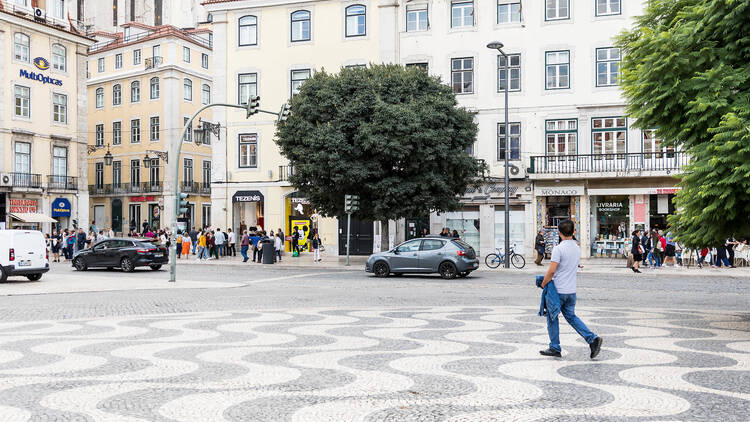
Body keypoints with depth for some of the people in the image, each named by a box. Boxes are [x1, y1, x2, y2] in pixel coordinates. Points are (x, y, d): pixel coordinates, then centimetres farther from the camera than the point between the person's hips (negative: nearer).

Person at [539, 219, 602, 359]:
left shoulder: (559, 249, -17)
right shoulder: (577, 248, 7)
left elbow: (551, 271, -20)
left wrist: (543, 284, -6)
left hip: (558, 290, -7)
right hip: (571, 290, 7)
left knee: (552, 318, 8)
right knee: (571, 316, 18)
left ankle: (555, 348, 14)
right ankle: (592, 338, 3)